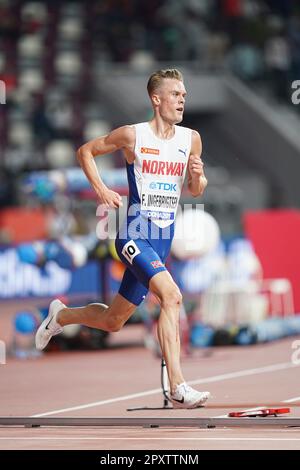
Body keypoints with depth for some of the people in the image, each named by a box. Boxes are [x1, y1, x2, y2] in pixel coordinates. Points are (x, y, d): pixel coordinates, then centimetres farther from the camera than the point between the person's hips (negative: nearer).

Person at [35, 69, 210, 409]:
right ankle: (177, 387, -33)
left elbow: (196, 191, 17)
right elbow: (85, 152, 8)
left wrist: (198, 177, -6)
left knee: (112, 321, 16)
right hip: (134, 235, -6)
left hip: (162, 241, 6)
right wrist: (101, 190, -6)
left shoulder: (191, 139, 7)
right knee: (171, 295, -30)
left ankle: (60, 316, 46)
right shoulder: (132, 135, -5)